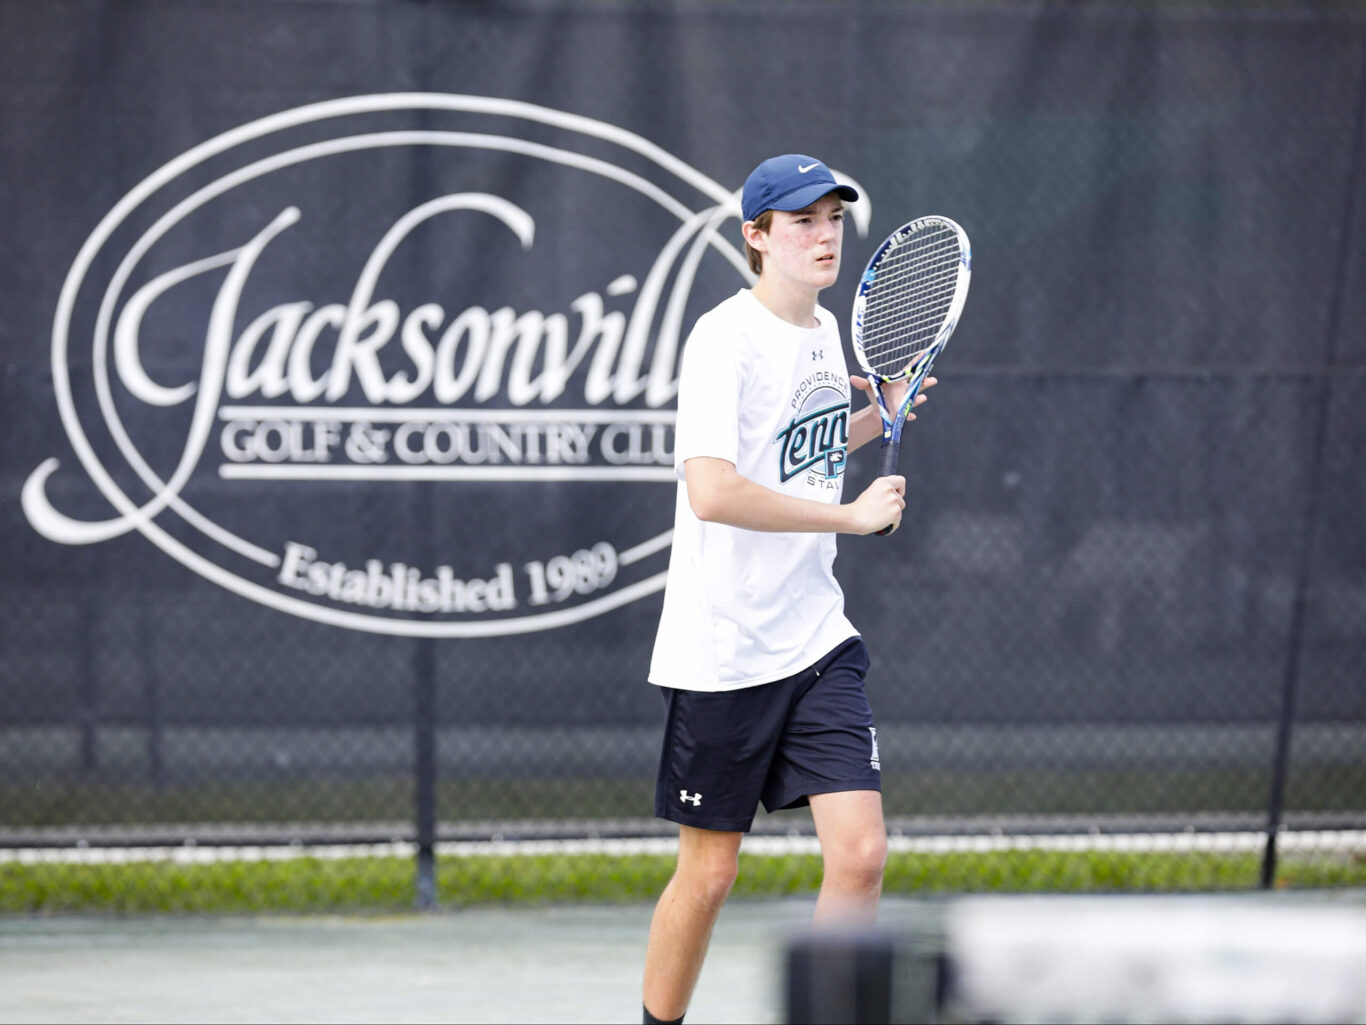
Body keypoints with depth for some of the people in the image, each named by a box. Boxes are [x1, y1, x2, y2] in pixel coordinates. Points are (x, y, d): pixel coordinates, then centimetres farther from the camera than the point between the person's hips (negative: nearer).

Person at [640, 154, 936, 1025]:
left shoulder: (823, 329, 10)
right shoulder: (726, 339, -14)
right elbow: (712, 491, -27)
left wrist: (880, 418, 11)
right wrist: (851, 514, -22)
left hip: (816, 642, 6)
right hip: (720, 652, -6)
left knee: (860, 854, -8)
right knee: (710, 873, 4)